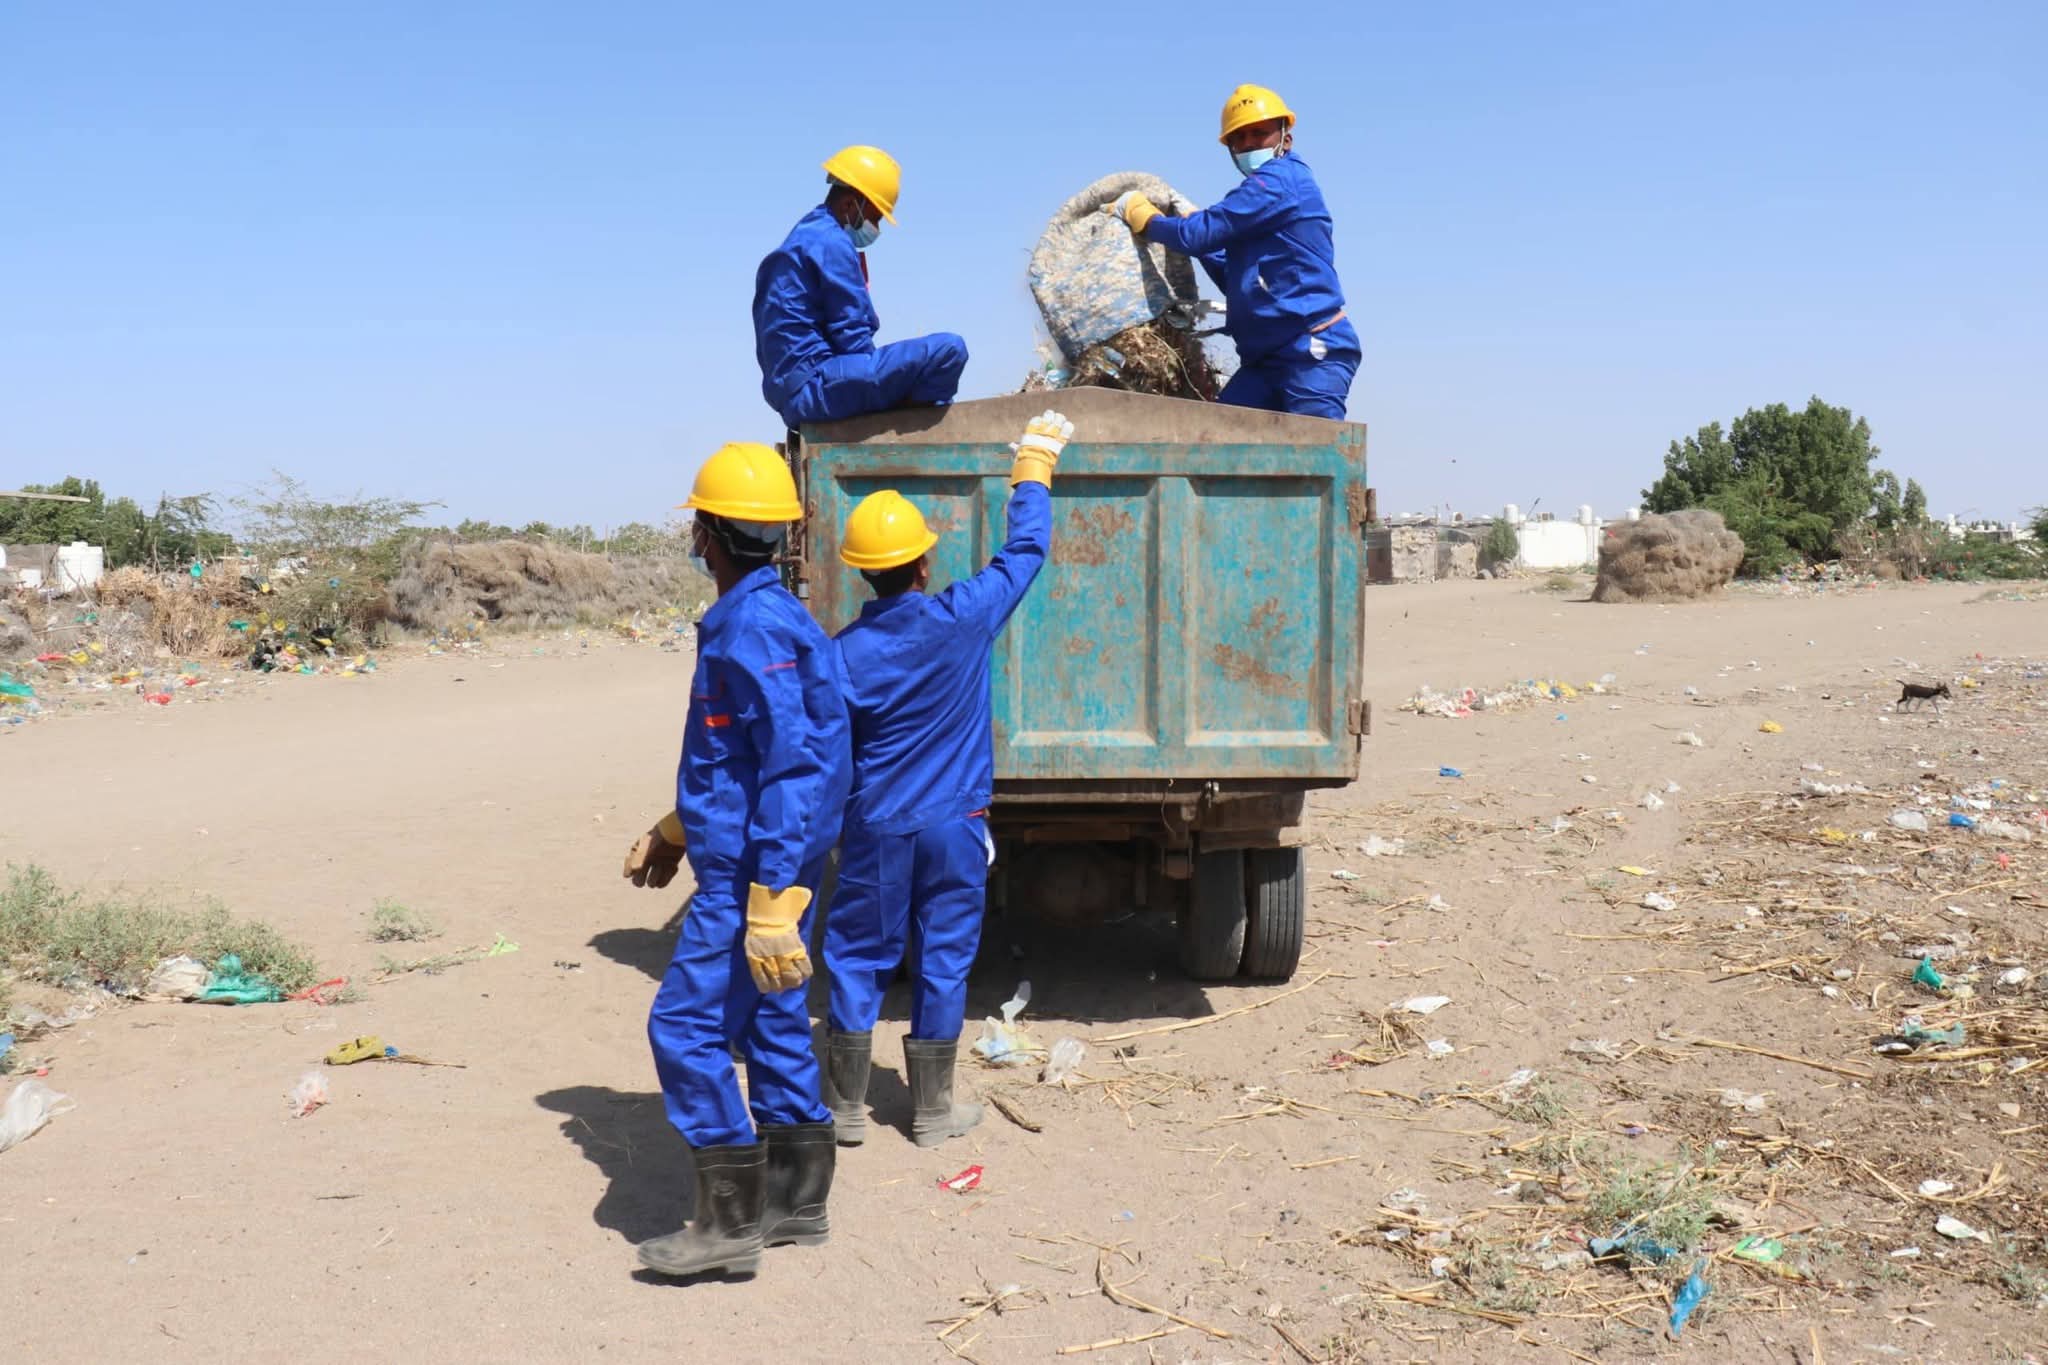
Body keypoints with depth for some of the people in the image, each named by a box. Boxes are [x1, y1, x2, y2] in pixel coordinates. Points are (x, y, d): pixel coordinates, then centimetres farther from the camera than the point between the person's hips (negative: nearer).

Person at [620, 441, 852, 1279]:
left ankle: (730, 1220, 0)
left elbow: (793, 769, -26)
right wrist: (675, 831, 31)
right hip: (756, 866, 10)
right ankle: (794, 1203, 24)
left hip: (751, 874, -10)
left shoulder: (755, 628, -20)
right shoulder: (750, 619, 13)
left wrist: (769, 904, -28)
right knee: (772, 1026, 15)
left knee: (686, 1028, -6)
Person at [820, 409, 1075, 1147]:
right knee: (942, 963, 9)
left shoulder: (844, 653, -10)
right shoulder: (963, 617, -12)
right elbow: (1026, 548, 1)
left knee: (857, 962, 10)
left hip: (875, 830, 0)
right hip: (953, 824, 0)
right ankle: (931, 1109, 17)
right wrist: (1035, 463, 13)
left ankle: (846, 1107, 15)